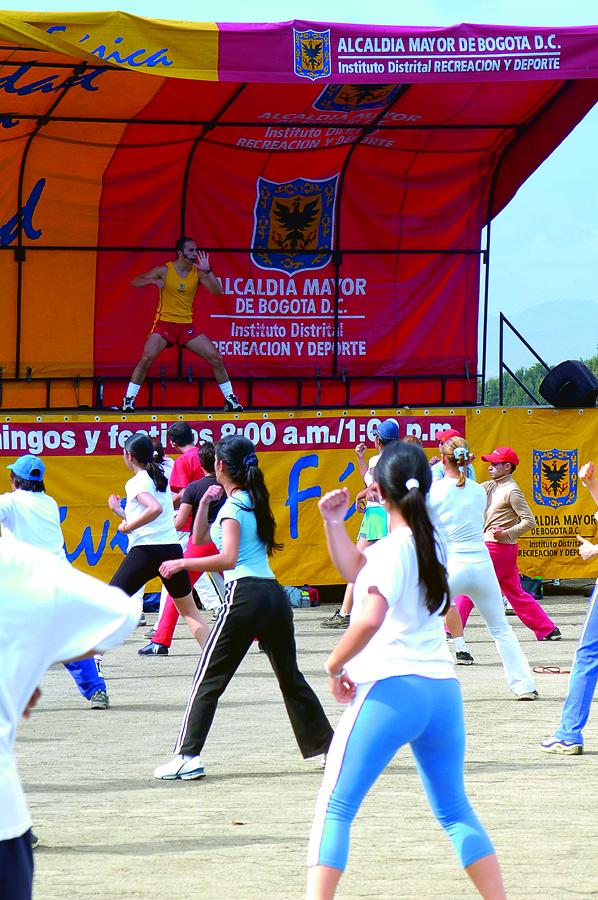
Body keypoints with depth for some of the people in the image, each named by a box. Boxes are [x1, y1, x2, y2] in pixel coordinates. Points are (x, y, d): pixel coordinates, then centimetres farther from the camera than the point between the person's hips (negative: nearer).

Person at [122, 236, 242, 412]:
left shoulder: (197, 273, 1)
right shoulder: (164, 270, -6)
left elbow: (218, 291, -9)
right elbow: (135, 282, -5)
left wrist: (207, 271, -22)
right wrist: (152, 280, -25)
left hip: (187, 326, 3)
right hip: (164, 323, -3)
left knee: (216, 358, -3)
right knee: (146, 359, -20)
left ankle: (230, 399, 10)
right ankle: (128, 400, -9)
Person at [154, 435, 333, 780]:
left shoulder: (232, 507, -6)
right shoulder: (255, 501, 19)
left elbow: (227, 558, -21)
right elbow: (200, 539, 27)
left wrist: (182, 564, -17)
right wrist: (205, 503, 17)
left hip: (245, 595, -8)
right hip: (275, 593, 8)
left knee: (208, 680, -4)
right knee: (291, 678, 18)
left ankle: (187, 756, -10)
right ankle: (331, 747, 19)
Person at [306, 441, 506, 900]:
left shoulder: (392, 549, -10)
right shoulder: (433, 542, 12)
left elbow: (370, 619, -25)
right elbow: (357, 570, 23)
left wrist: (334, 666, -12)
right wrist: (334, 523, 15)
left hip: (391, 690, -7)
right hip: (443, 690, 7)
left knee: (335, 808, -2)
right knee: (455, 811, 18)